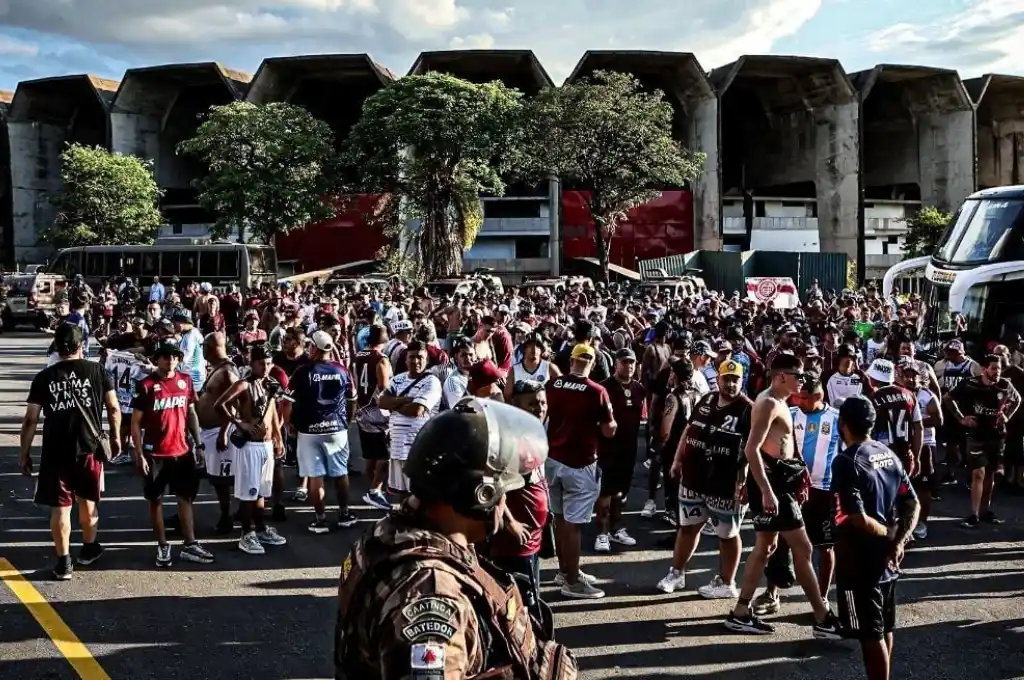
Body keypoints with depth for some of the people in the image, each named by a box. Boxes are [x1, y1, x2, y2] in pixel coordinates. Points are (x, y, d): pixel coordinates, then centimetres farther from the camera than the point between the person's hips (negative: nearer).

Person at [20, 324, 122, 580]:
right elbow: (114, 408, 0)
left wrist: (24, 452, 7)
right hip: (89, 448, 1)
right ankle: (89, 548, 36)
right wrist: (115, 437, 14)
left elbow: (31, 420, -2)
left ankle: (63, 562, 7)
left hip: (55, 451, -1)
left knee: (60, 506, 5)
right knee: (88, 500, 20)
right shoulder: (97, 370, -1)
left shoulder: (44, 377, -2)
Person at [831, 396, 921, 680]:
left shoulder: (846, 461, -19)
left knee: (870, 633, 1)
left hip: (860, 558, -8)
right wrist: (898, 542, -6)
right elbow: (913, 504, 5)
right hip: (886, 557, 8)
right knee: (884, 627, 20)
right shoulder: (889, 454, 5)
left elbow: (858, 518, -26)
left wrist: (889, 536, -10)